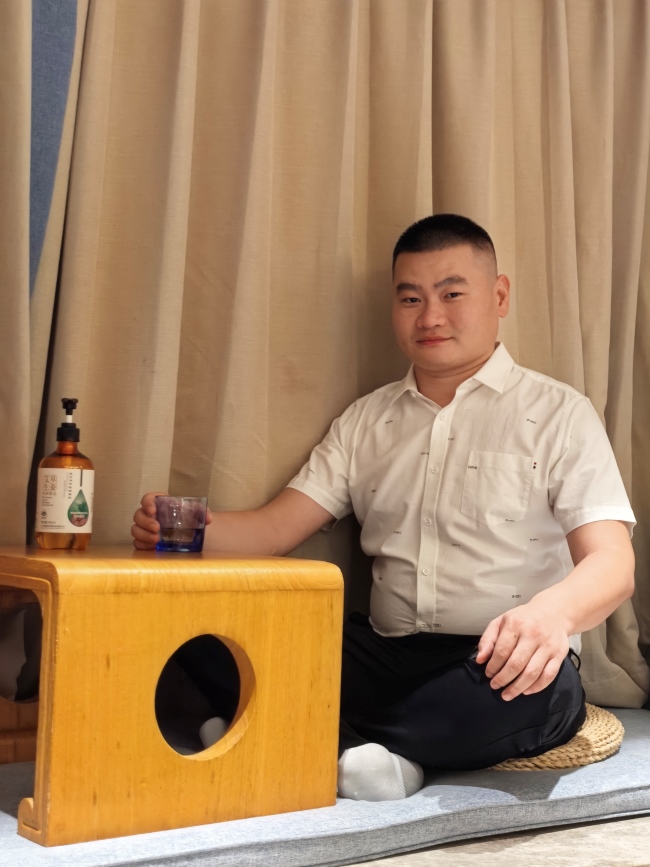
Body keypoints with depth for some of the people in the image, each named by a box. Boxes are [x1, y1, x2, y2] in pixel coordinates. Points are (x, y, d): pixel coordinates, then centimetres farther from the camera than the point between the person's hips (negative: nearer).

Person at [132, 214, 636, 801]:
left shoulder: (556, 412, 3)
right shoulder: (367, 420, 16)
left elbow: (613, 564, -8)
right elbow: (275, 529, 7)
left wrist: (552, 612, -33)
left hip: (496, 664, -2)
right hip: (386, 656, 3)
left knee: (541, 684, -38)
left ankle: (340, 740, -19)